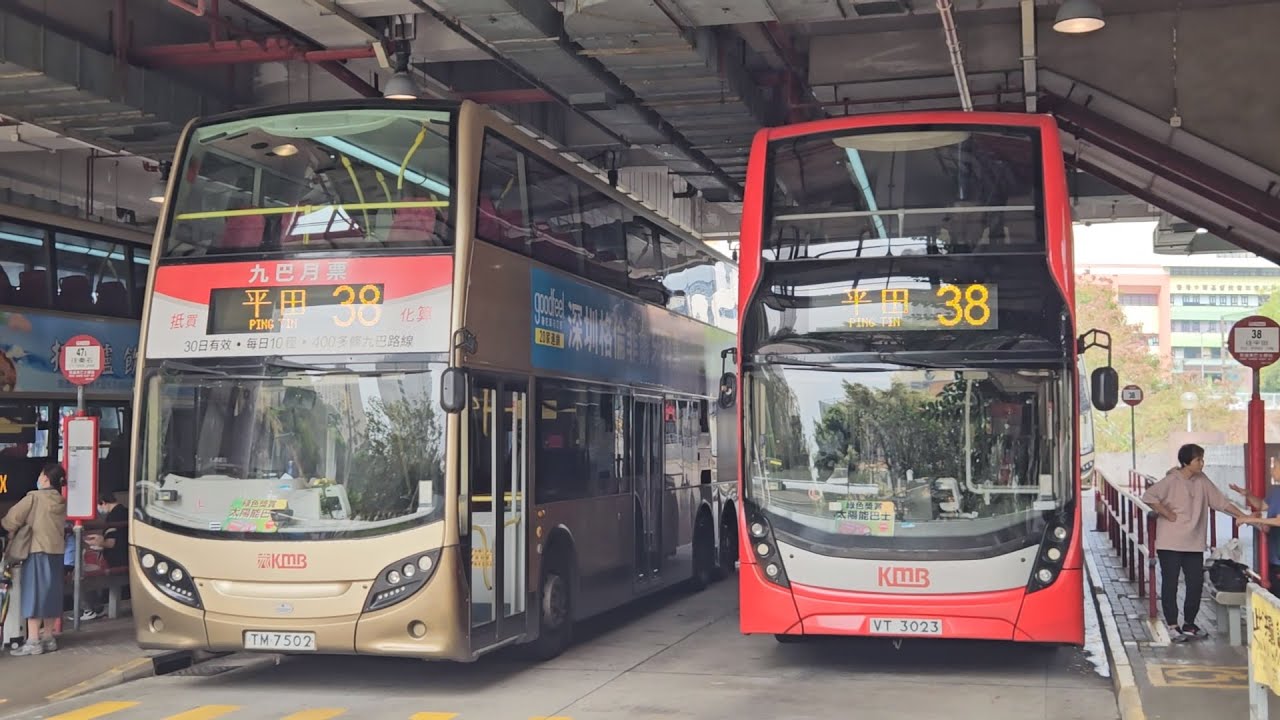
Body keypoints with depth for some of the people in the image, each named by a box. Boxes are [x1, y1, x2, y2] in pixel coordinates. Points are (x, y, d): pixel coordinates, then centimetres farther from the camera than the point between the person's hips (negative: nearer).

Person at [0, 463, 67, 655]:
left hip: (37, 552, -6)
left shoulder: (34, 497, -11)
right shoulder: (62, 502, 7)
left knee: (34, 594, -3)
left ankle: (33, 641, -5)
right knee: (50, 594, 12)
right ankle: (48, 638, 17)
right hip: (56, 552, 6)